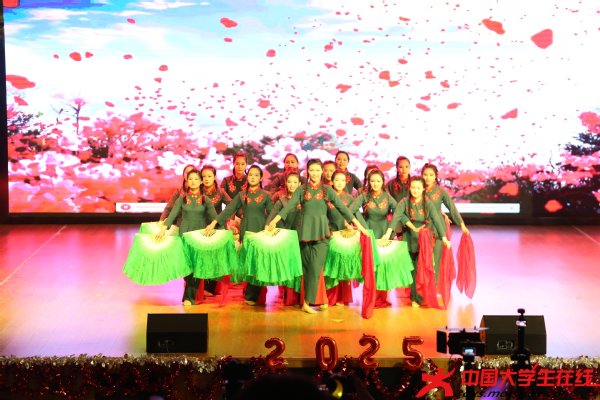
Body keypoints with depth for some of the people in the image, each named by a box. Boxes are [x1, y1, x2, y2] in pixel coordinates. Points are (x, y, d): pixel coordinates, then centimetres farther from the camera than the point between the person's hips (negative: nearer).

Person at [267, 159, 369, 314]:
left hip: (321, 232, -1)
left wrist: (357, 223, -8)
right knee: (306, 266, 3)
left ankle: (307, 302, -8)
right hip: (305, 231, 1)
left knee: (316, 267, -10)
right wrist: (275, 220, -17)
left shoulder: (327, 190, 5)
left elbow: (342, 207, -1)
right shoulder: (301, 189, 6)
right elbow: (290, 205, -5)